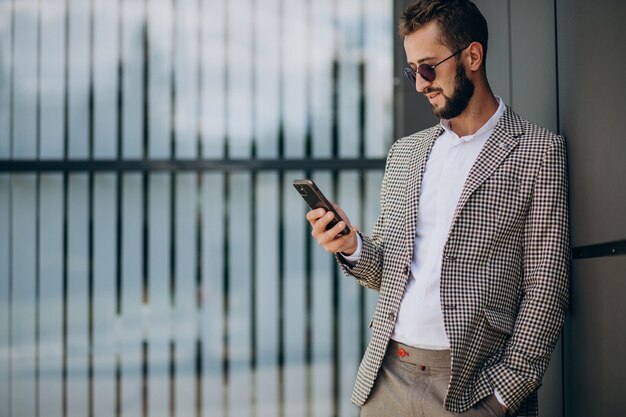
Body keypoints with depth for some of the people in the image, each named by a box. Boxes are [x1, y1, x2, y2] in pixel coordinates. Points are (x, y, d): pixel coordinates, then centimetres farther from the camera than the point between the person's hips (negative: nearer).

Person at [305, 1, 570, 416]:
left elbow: (545, 289, -6)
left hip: (471, 383, -4)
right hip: (387, 376, 5)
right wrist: (352, 246, -4)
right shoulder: (404, 153, 13)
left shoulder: (538, 152, -3)